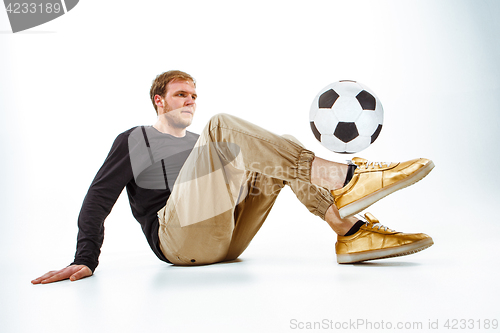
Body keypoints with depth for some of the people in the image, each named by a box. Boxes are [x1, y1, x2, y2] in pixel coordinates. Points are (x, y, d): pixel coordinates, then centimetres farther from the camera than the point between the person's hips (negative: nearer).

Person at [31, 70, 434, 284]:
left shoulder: (201, 145, 32)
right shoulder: (133, 141, 17)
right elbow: (98, 199, 10)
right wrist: (86, 260, -5)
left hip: (227, 240, 6)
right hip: (179, 238, -6)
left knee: (278, 154, -7)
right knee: (221, 125, -21)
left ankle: (352, 230, -25)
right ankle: (344, 177, -37)